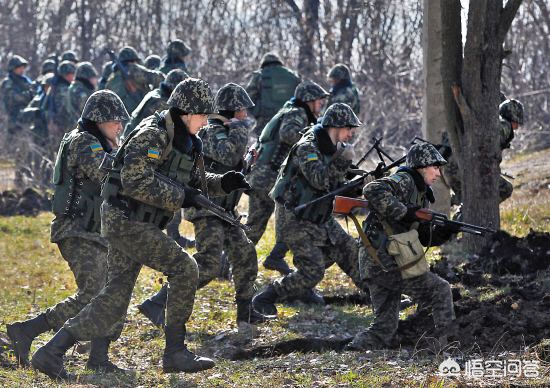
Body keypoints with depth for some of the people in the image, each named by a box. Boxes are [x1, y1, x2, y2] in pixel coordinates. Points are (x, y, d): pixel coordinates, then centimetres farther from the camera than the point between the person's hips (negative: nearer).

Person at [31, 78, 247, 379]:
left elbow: (193, 182, 26)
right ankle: (175, 352, -8)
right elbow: (135, 179, -26)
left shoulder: (186, 142, 15)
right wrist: (180, 197, -22)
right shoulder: (153, 134, -15)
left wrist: (222, 183, 8)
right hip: (125, 220, -10)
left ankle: (51, 352, 8)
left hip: (136, 224, 10)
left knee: (113, 302, 7)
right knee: (184, 269, -14)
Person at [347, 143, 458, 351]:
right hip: (390, 263, -9)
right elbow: (373, 190, -26)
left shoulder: (421, 194, 22)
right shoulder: (404, 181, -7)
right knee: (440, 292, 5)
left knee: (384, 327, 10)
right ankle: (446, 345, 7)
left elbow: (424, 237, 22)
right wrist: (403, 212, -23)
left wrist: (445, 232, 4)